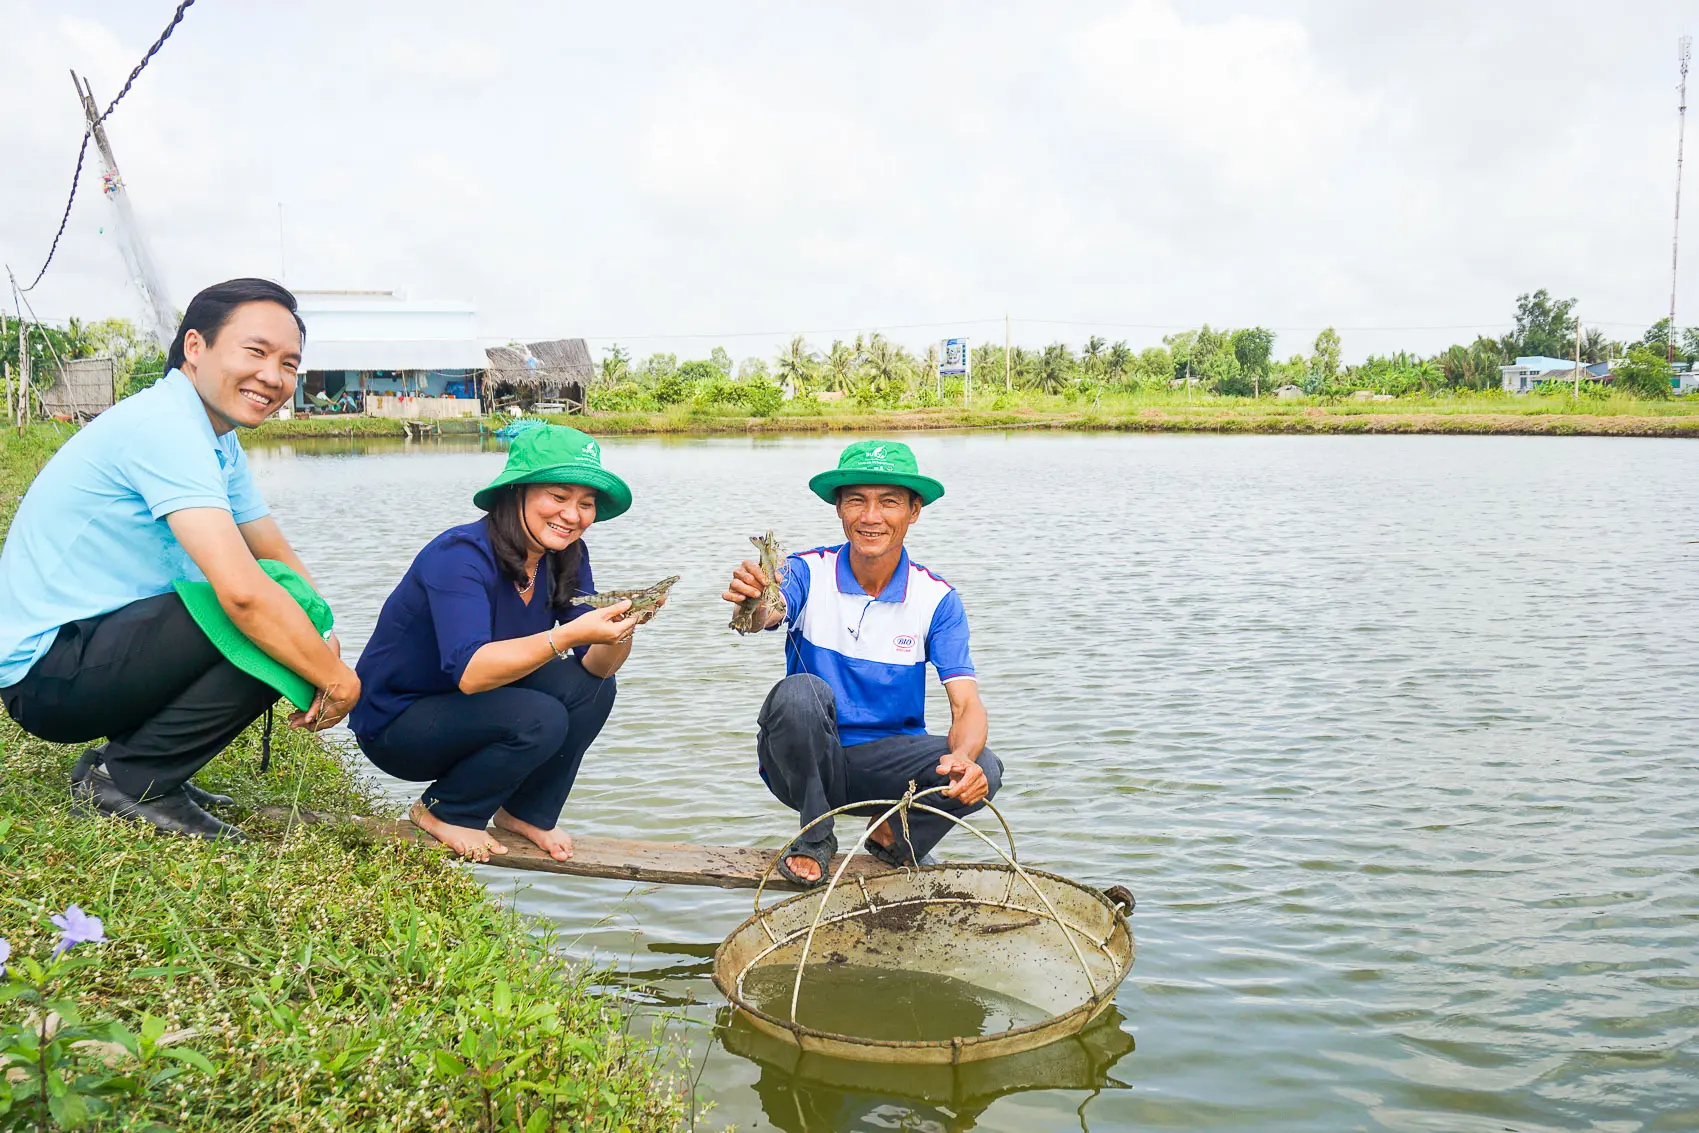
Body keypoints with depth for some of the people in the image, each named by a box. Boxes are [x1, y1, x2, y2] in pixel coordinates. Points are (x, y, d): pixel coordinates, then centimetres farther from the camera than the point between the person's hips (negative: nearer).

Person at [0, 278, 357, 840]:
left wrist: (324, 643, -11)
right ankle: (130, 779, -9)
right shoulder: (163, 425, -21)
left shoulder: (218, 443, 10)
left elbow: (283, 561, 9)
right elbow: (244, 592, -31)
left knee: (290, 628, 6)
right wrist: (336, 678, -20)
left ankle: (123, 762, 10)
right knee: (268, 620, -24)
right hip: (47, 672, -10)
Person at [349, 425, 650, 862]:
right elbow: (469, 672, -40)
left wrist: (623, 627, -33)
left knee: (590, 689, -14)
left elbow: (597, 667, -11)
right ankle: (443, 813, -3)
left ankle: (526, 813, 5)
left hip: (476, 710, 7)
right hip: (395, 725, -7)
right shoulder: (460, 556, -26)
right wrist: (568, 635, -50)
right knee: (538, 719, -29)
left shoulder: (567, 558, -5)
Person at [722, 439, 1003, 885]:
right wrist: (753, 601, -57)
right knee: (800, 693, -33)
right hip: (805, 762, -1)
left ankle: (894, 835, 6)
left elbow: (967, 705, -14)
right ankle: (815, 838, -8)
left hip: (884, 761, 1)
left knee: (982, 771, -26)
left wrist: (964, 756, -37)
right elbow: (768, 614, -32)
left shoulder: (936, 598, -7)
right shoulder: (810, 572, -9)